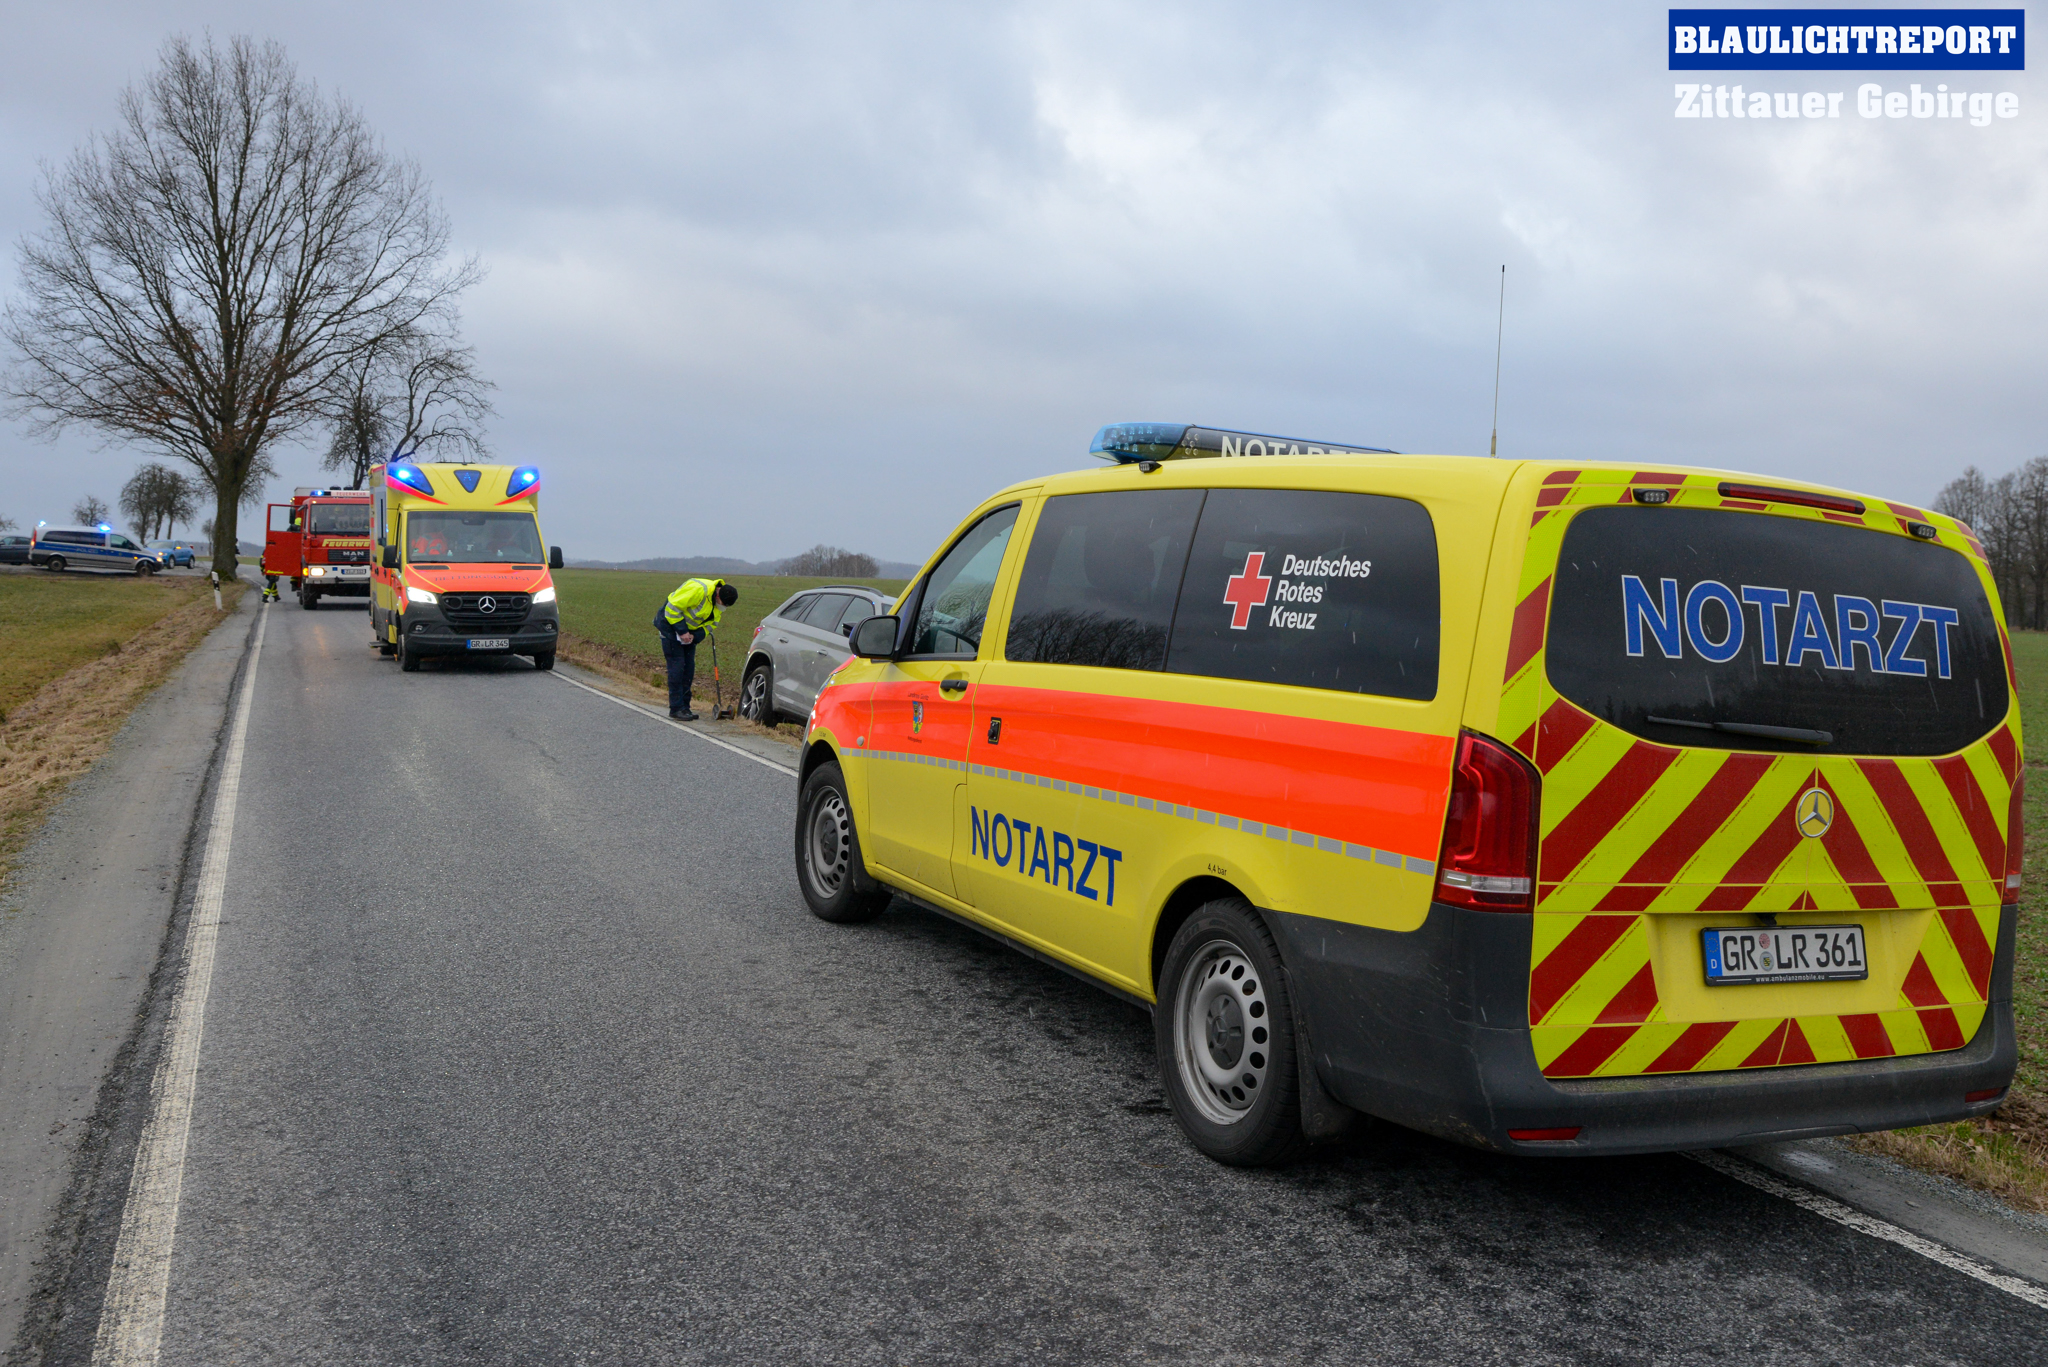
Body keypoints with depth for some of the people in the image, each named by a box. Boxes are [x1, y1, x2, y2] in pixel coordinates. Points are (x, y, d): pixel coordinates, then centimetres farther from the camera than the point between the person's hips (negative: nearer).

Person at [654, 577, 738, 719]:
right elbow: (673, 608, -28)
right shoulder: (698, 590, -32)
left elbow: (712, 622, 3)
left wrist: (695, 636, -15)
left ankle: (684, 706, 12)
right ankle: (676, 708, -8)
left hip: (688, 629, 8)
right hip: (670, 623, -8)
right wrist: (682, 631, -26)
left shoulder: (720, 603, -5)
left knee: (689, 667, 5)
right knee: (677, 666, -11)